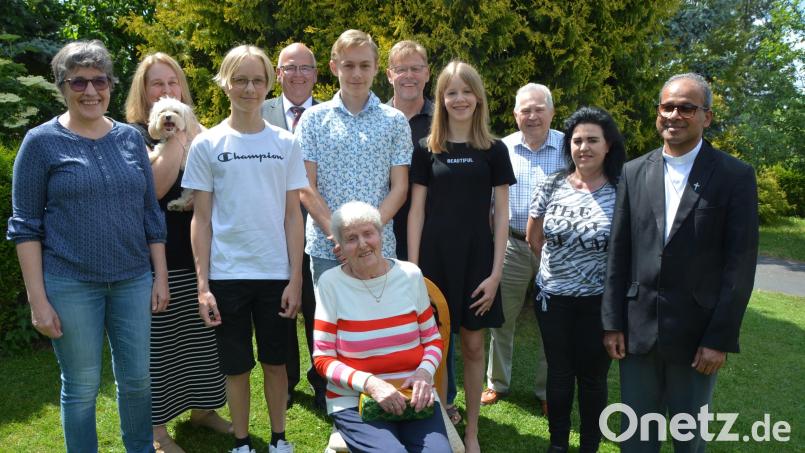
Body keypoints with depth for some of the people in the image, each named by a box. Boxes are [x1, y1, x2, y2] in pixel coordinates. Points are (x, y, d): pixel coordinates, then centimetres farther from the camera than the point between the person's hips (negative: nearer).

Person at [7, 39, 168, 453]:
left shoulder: (130, 138, 6)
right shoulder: (41, 142, -3)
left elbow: (151, 213, 9)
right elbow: (24, 225, -4)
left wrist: (161, 276, 6)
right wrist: (37, 299, -9)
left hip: (133, 280, 3)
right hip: (70, 285, -3)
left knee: (137, 378, 12)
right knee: (81, 387, 7)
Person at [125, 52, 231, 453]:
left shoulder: (196, 132, 14)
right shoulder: (134, 135, -4)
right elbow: (154, 188, -19)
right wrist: (174, 139, -17)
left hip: (199, 253, 6)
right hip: (160, 258, -5)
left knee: (202, 335, 13)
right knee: (160, 342, 3)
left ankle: (202, 408, 30)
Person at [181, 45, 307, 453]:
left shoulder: (284, 143, 3)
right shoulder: (207, 145, 0)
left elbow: (293, 215, 2)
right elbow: (201, 219, 0)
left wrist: (295, 278, -3)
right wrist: (202, 284, -5)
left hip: (276, 273, 1)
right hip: (227, 275, -1)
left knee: (275, 360, 12)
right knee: (236, 365, 9)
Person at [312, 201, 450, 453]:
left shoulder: (410, 274, 3)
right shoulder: (331, 283, -4)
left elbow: (432, 339, 11)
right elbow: (323, 359, -3)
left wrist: (425, 373, -10)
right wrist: (369, 383, -18)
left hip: (414, 395, 3)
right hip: (354, 400, -2)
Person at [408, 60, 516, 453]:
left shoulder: (494, 150, 3)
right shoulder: (426, 149, 3)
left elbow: (501, 213, 1)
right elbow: (416, 210, 2)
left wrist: (496, 272, -5)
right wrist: (412, 267, -5)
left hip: (476, 259, 0)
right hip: (435, 257, 0)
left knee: (472, 345, 7)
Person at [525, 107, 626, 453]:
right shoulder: (552, 185, -2)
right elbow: (533, 239, 9)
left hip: (599, 301, -2)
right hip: (552, 297, 2)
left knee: (593, 376, 11)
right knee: (559, 374, 15)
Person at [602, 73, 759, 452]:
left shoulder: (735, 176, -4)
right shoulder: (633, 173, 5)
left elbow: (740, 263, -7)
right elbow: (618, 254, 4)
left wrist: (720, 338, -10)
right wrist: (612, 323, 2)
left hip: (697, 333, -2)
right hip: (638, 329, 3)